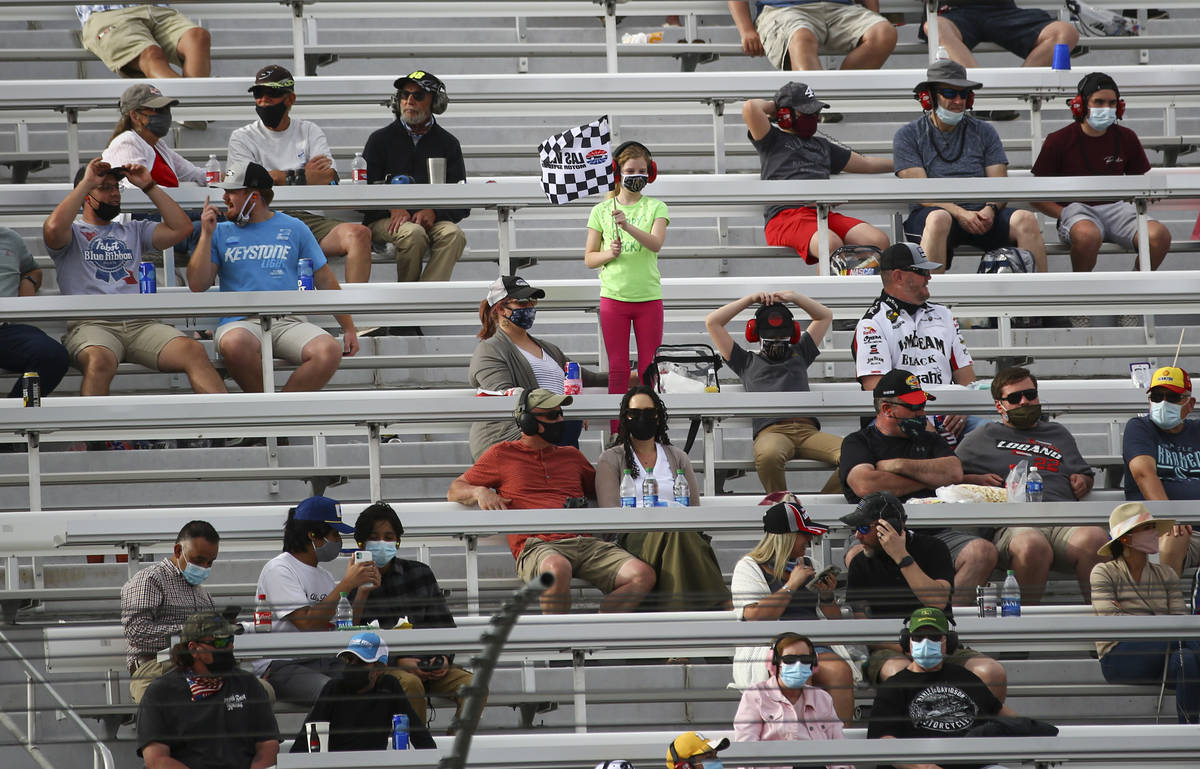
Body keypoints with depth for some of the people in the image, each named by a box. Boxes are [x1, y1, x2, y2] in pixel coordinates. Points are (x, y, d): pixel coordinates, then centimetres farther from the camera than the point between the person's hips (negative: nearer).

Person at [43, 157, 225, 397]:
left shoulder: (134, 231, 29)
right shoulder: (73, 232, 16)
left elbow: (181, 228, 18)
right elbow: (54, 228, -8)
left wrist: (149, 187, 16)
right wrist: (86, 182, 1)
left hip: (140, 323, 4)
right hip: (91, 324, -4)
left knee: (194, 351, -26)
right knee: (100, 361, -41)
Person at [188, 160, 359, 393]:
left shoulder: (294, 228, 15)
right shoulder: (222, 232, 16)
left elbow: (325, 281, 17)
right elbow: (197, 285, 6)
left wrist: (349, 328, 12)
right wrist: (206, 235, 0)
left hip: (289, 322, 1)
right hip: (241, 322, -1)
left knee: (329, 352, -31)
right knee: (234, 344, -39)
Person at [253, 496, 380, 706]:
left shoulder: (323, 576, 19)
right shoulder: (278, 570, -6)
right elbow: (309, 623, -18)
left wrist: (363, 590, 3)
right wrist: (347, 584, -14)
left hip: (324, 662, 8)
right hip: (281, 665, -7)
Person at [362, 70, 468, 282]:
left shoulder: (448, 144, 14)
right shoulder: (381, 139, 13)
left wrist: (433, 212, -14)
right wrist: (392, 208, -15)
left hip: (432, 219, 1)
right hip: (384, 221, -1)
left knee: (453, 234, -32)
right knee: (413, 233, -35)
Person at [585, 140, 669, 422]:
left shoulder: (656, 208, 3)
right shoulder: (601, 210, 6)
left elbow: (656, 243, -16)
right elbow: (589, 259, 7)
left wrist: (628, 226, -32)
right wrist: (608, 254, -14)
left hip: (649, 296, 0)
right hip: (613, 296, 0)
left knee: (649, 370, 2)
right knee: (617, 370, 1)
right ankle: (617, 433, 5)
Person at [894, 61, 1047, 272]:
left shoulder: (984, 132, 18)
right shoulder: (908, 136, 8)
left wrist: (990, 209, -14)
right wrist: (959, 213, -19)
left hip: (980, 213, 3)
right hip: (930, 212, -3)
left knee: (1026, 220, -25)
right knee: (939, 219, -39)